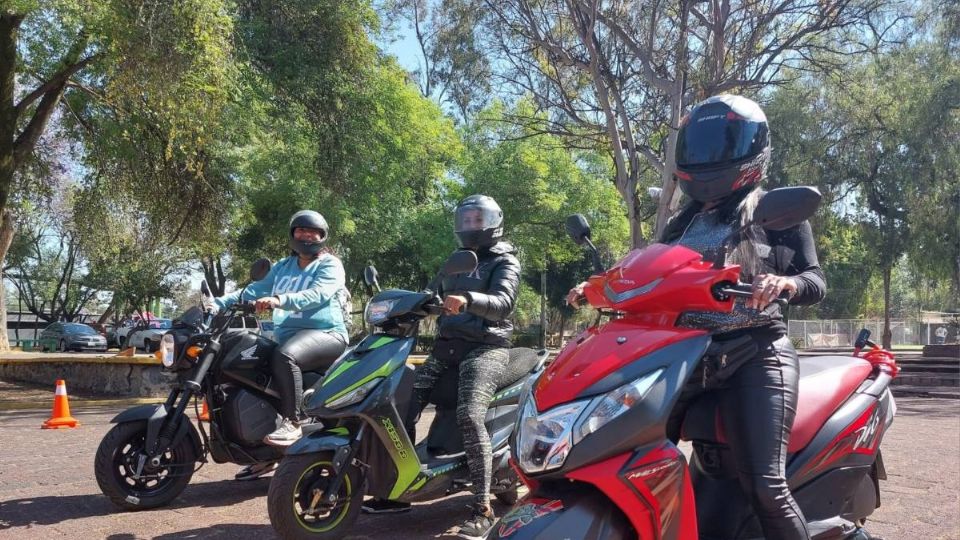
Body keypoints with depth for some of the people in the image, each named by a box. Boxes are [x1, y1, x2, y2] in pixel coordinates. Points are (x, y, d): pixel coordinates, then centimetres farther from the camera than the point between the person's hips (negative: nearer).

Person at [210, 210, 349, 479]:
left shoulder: (330, 264, 0)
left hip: (325, 334, -7)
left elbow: (318, 294, -19)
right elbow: (255, 290, 15)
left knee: (284, 356, -37)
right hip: (286, 335, 8)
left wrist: (280, 300, -35)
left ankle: (293, 422, -26)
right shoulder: (282, 267, 23)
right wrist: (218, 302, -1)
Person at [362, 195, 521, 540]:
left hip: (486, 347, -7)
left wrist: (468, 300, -35)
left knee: (469, 415, -27)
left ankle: (483, 509, -22)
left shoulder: (504, 261, 2)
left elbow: (503, 302, -16)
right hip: (447, 344, 7)